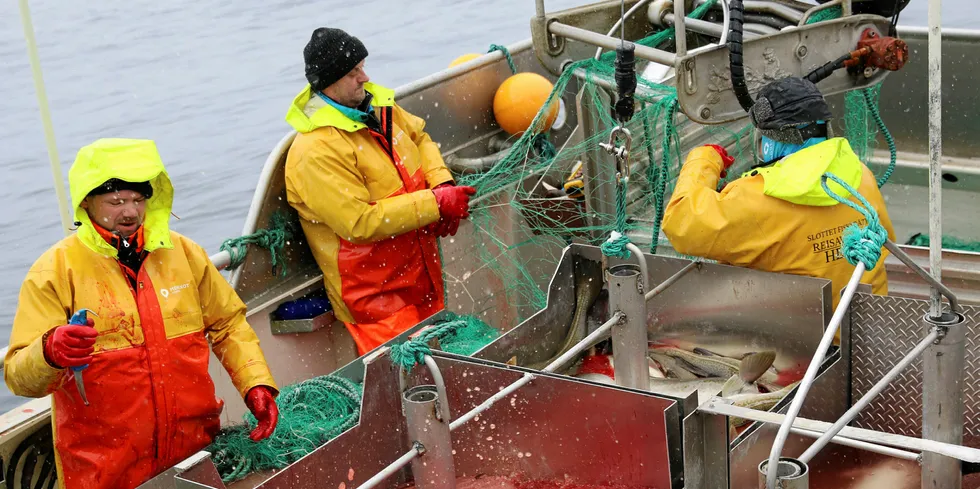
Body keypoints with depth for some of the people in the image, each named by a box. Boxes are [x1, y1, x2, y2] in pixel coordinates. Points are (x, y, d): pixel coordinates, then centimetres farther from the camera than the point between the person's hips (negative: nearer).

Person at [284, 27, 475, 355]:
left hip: (424, 274, 8)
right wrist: (435, 204, -23)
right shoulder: (316, 150, -23)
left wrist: (441, 183, -1)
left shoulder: (376, 105, 4)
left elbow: (419, 138, 20)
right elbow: (360, 223, -26)